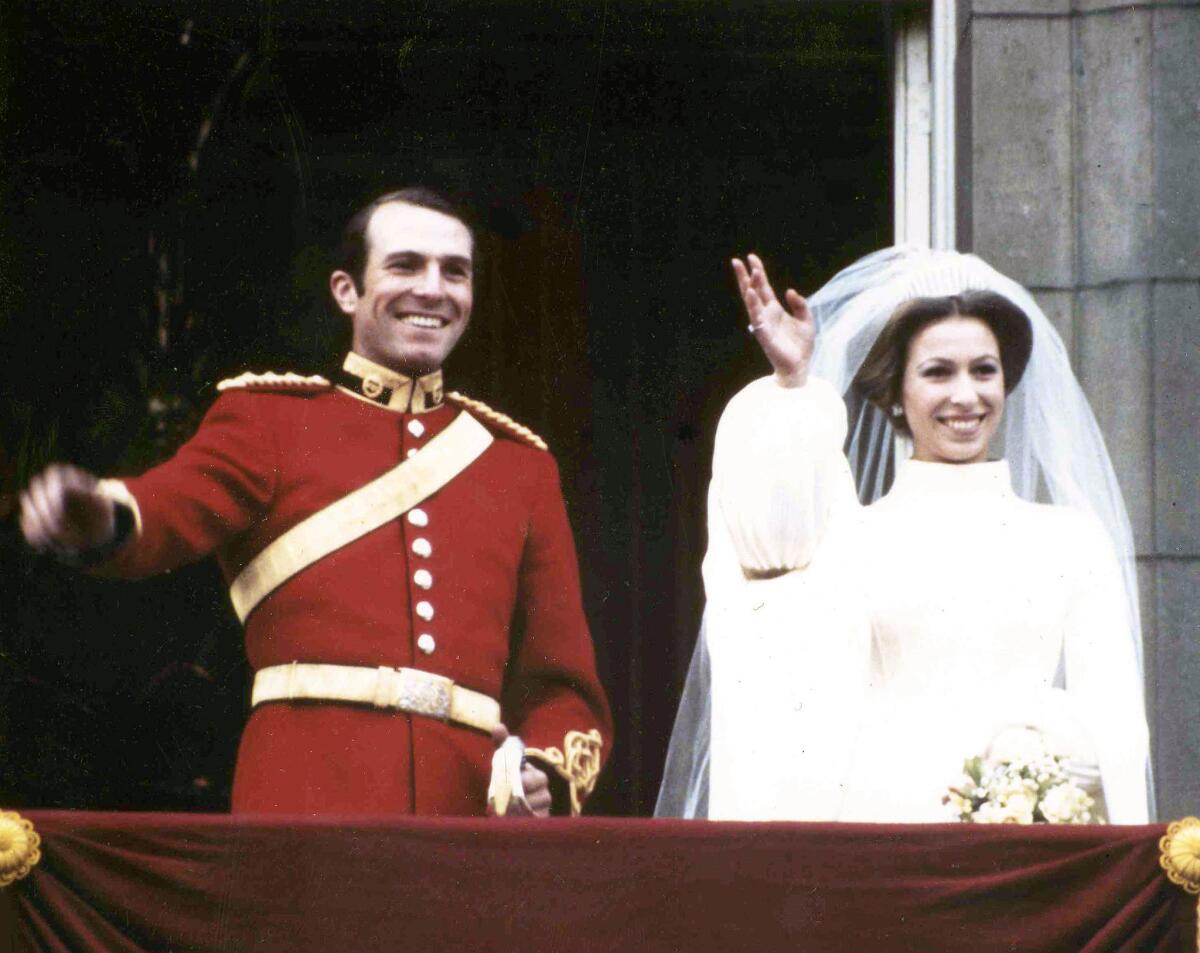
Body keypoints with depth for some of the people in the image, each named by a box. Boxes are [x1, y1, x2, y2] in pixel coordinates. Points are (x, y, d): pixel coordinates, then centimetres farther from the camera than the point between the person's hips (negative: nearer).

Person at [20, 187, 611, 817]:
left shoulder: (520, 463, 20)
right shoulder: (269, 417, 11)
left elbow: (562, 680, 19)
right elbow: (175, 506, -10)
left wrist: (548, 775, -3)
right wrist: (97, 519, -34)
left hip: (472, 814, 3)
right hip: (303, 807, -3)